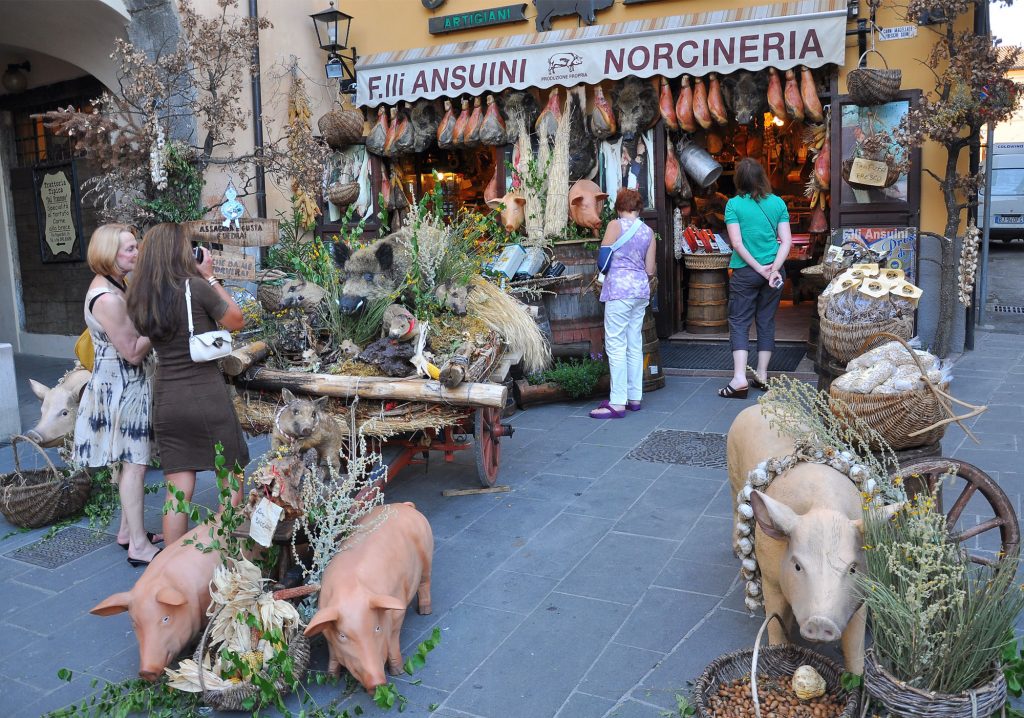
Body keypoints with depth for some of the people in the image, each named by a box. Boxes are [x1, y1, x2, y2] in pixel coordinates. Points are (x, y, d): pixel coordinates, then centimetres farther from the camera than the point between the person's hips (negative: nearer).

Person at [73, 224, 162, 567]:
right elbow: (133, 352, -21)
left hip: (125, 385, 10)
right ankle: (139, 545, 2)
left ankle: (128, 529, 29)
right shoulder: (107, 298, -23)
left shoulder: (113, 287, 9)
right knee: (134, 464, -5)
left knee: (129, 461, 17)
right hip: (122, 387, -10)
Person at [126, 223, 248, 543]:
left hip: (166, 400, 5)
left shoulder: (140, 298, 3)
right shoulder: (195, 286, -12)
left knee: (178, 491, 10)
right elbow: (237, 321, 0)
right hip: (206, 397, -5)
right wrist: (210, 277, 5)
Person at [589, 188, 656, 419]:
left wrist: (608, 270, 18)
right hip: (641, 289, 7)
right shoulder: (648, 231, 11)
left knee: (616, 345, -6)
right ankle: (634, 397, 18)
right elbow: (650, 270, 12)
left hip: (619, 288, -6)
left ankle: (617, 403, -7)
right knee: (635, 345, 12)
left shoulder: (615, 225, -4)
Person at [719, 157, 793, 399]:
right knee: (766, 322, 12)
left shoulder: (734, 204, -6)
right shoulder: (778, 203, 3)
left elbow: (736, 242, -11)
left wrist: (759, 268, -8)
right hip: (774, 270, 3)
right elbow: (786, 241, -3)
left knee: (739, 322, 1)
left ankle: (739, 378, -10)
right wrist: (774, 268, -9)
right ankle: (762, 375, 19)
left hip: (745, 272, -3)